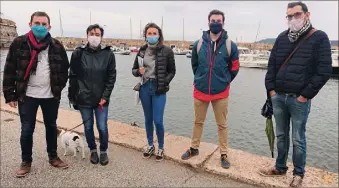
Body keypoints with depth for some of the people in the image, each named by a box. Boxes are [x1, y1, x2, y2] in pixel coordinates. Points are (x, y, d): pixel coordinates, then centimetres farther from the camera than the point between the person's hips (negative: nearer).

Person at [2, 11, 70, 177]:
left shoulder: (56, 46, 0)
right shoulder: (19, 43, -4)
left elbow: (64, 68, 9)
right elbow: (9, 70, -2)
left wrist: (59, 87, 2)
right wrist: (9, 94, -4)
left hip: (51, 96, 2)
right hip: (27, 95, -1)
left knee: (51, 127, 14)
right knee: (26, 130, 6)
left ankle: (53, 157, 31)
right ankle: (26, 162, 26)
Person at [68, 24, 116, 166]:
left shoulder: (108, 54, -3)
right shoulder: (78, 53, -3)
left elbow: (111, 77, -2)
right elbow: (73, 76, 1)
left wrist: (105, 96, -8)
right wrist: (72, 96, 0)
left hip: (102, 99, -1)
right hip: (84, 98, 1)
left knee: (102, 127, 2)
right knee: (88, 127, 12)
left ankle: (103, 151, 26)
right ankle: (93, 150, 34)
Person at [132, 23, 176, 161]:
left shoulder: (166, 51, -6)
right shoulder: (142, 51, 4)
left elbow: (172, 71, 1)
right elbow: (134, 69, 10)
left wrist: (164, 83, -12)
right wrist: (138, 71, -12)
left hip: (159, 89, -4)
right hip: (145, 88, 4)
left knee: (158, 121, -3)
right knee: (148, 119, 14)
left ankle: (161, 148, 20)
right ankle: (150, 145, 33)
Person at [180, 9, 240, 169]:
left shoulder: (230, 45, -6)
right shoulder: (199, 44, -1)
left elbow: (234, 68, 6)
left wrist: (224, 82, 6)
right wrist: (201, 79, 12)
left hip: (221, 92, -1)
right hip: (200, 90, 2)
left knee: (222, 125, 9)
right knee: (198, 122, 15)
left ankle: (223, 155, 23)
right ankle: (194, 149, 33)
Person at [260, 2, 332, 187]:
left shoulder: (319, 38, -4)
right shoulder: (282, 38, 10)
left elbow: (324, 71, -9)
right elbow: (272, 65, 11)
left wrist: (306, 95, -11)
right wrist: (271, 89, 2)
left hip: (299, 99, -4)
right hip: (278, 97, 4)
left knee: (298, 139, 6)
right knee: (281, 136, 15)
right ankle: (280, 167, 31)